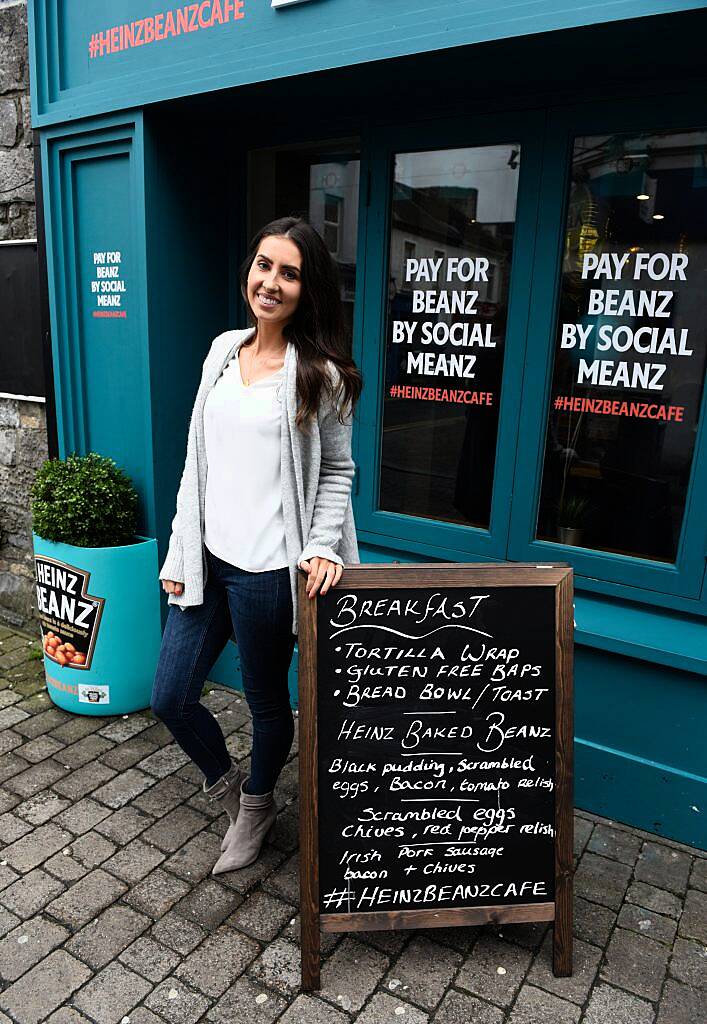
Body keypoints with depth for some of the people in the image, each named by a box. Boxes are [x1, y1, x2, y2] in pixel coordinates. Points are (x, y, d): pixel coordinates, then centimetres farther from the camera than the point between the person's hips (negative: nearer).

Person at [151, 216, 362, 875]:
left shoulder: (321, 373, -8)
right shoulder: (224, 350, 7)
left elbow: (337, 471, -1)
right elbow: (198, 458, 9)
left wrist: (322, 548, -16)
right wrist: (180, 552, 9)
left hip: (266, 567, -5)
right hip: (207, 558, 6)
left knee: (265, 699, 14)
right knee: (170, 698, 12)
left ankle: (256, 804, 44)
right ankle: (225, 782, 42)